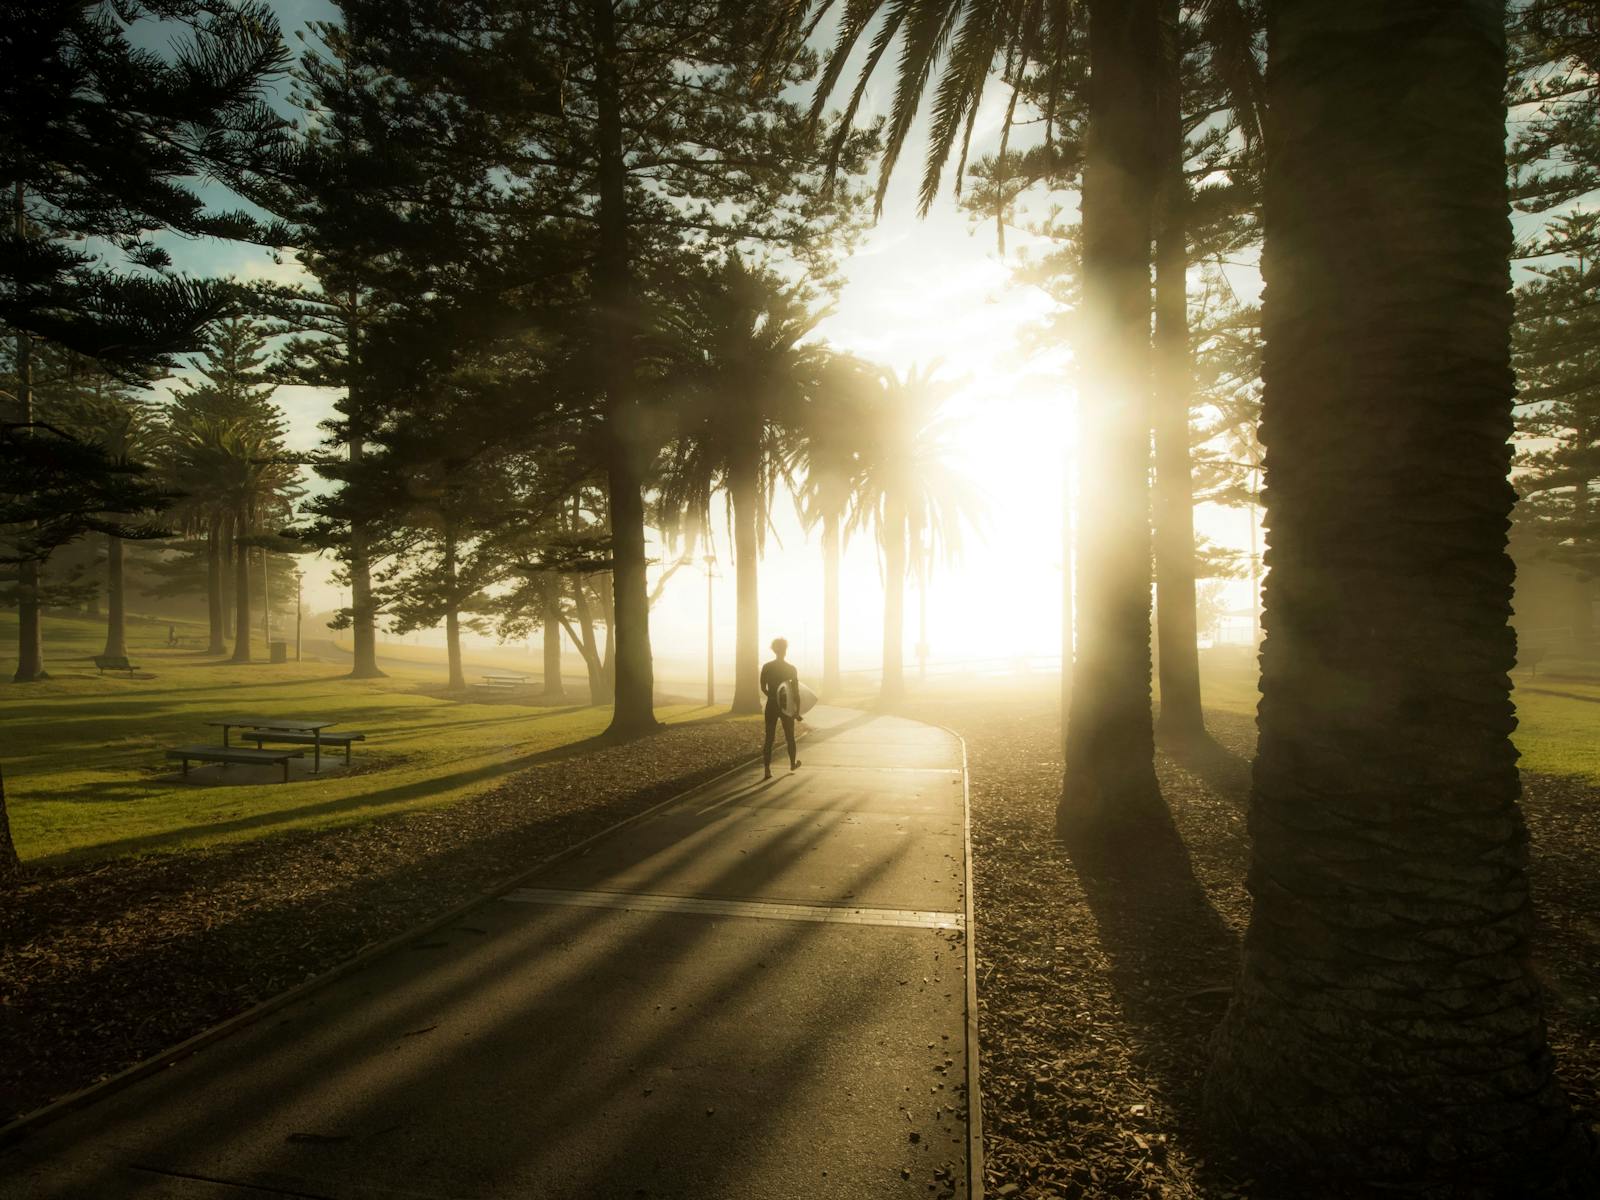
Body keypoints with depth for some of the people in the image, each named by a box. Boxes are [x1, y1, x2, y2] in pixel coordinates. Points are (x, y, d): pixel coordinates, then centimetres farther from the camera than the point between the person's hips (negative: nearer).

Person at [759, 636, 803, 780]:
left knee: (769, 738, 1)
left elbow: (763, 688, 2)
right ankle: (793, 763, 36)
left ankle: (767, 770, -9)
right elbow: (796, 691, -7)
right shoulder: (791, 668, -7)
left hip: (771, 706, 1)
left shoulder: (766, 667, -4)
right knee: (790, 737, 18)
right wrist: (797, 711, -3)